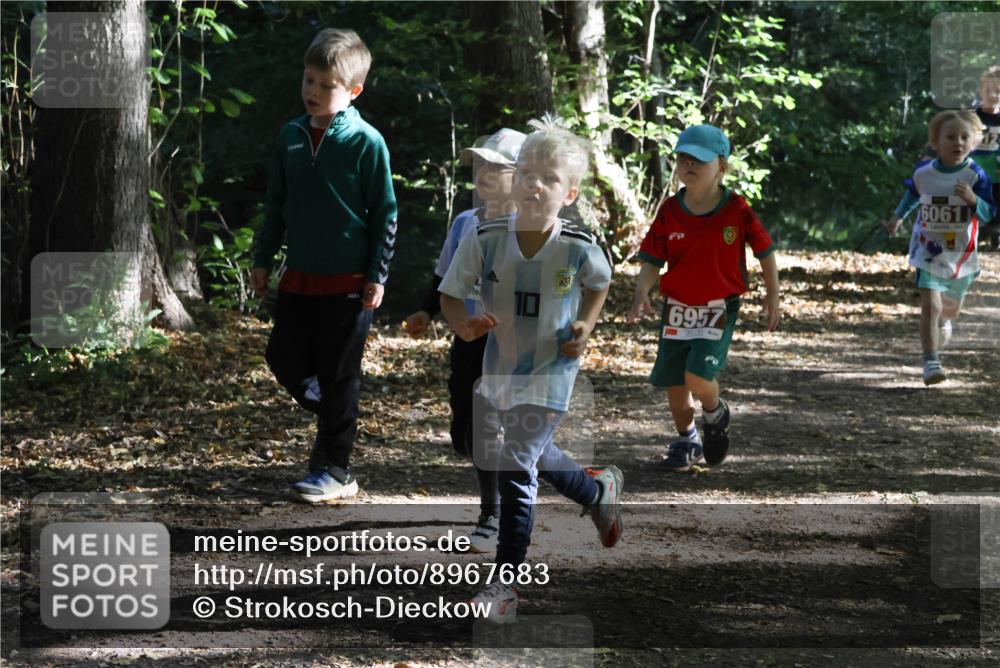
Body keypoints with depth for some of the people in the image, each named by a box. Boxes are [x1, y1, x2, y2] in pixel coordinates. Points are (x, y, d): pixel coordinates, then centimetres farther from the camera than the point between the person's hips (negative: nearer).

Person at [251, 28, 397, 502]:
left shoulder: (366, 142, -11)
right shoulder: (291, 136, 5)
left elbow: (384, 213, -7)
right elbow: (277, 203, 15)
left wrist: (377, 275, -9)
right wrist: (263, 258, 13)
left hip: (347, 283, -6)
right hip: (298, 278, 6)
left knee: (338, 377, 1)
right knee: (283, 360, 9)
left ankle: (334, 472, 8)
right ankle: (331, 417, 34)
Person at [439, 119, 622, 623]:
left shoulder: (581, 249, -17)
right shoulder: (484, 240, -16)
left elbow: (600, 284, 7)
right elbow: (451, 294, -6)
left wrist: (585, 326, -6)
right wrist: (463, 325, -25)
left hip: (550, 376, -4)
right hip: (496, 370, 4)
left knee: (516, 469, -12)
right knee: (535, 455, 24)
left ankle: (504, 579, -3)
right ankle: (597, 491, 55)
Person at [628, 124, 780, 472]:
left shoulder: (736, 209, -11)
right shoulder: (669, 212, -4)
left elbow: (765, 250, 2)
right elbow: (652, 261, -2)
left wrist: (773, 295, 6)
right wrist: (641, 296, -20)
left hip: (719, 308, -3)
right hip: (677, 308, 3)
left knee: (697, 376, -19)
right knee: (673, 381, 7)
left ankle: (715, 414, 15)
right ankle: (687, 440, 31)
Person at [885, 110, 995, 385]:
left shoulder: (975, 176, -15)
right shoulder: (923, 173, -9)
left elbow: (988, 213, -15)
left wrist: (973, 199, -33)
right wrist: (899, 216, 23)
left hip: (962, 254, 1)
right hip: (929, 251, -1)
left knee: (951, 305, 23)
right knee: (930, 305, -17)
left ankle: (943, 322, 60)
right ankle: (930, 362, -16)